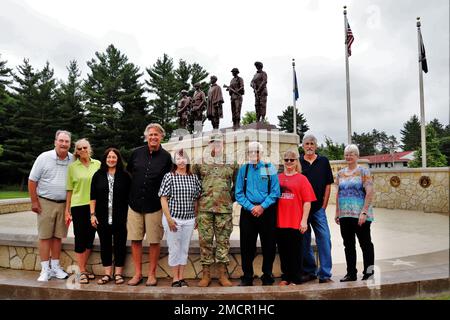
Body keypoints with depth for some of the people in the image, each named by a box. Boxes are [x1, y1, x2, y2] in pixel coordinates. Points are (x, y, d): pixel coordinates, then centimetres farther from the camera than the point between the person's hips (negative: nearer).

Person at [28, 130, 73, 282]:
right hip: (45, 203, -2)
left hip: (64, 204, 2)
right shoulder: (44, 158, -7)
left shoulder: (73, 160, 0)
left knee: (57, 236, 11)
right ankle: (45, 269, 12)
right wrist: (34, 202, -5)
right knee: (45, 236, 3)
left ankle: (55, 267, 22)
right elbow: (32, 181, -3)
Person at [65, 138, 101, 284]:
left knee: (90, 238, 10)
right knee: (80, 238, 2)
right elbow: (69, 190, 2)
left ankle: (83, 269, 25)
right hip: (78, 206, -2)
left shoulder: (97, 164, 4)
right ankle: (82, 272, 13)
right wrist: (67, 210, 2)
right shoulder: (72, 166, 0)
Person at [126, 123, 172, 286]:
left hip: (155, 205, -2)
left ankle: (152, 274, 21)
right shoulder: (136, 153, 4)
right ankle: (137, 273, 21)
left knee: (154, 241, 5)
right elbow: (127, 174, 14)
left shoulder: (166, 157, -1)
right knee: (135, 239, 6)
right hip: (135, 203, 2)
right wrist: (128, 195, 12)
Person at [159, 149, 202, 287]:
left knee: (185, 249, 11)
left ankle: (181, 277, 24)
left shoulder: (194, 178, 5)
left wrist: (196, 217, 10)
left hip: (189, 220, 3)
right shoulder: (169, 176, -6)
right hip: (173, 219, -3)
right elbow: (163, 198, -7)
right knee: (174, 249, 5)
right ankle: (175, 278, 19)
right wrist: (169, 218, -12)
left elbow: (196, 200, 11)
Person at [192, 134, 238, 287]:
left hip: (225, 208, 0)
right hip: (204, 207, 0)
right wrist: (199, 196, 8)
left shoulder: (232, 163, 8)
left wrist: (231, 197, 7)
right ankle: (206, 274, 15)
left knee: (223, 241, 5)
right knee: (205, 240, 3)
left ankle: (223, 274, 16)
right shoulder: (200, 162, 7)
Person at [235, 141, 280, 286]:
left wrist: (262, 206, -12)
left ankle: (267, 276, 22)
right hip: (248, 212, 1)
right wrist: (251, 207, -10)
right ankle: (247, 277, 19)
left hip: (267, 211, -1)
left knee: (268, 245, 6)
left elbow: (275, 192, -3)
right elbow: (239, 193, 2)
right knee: (247, 246, 5)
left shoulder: (270, 168, 1)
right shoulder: (243, 170, 5)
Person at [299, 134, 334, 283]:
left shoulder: (323, 161, 6)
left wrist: (324, 205, -1)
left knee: (324, 239, -4)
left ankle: (324, 274, 5)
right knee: (304, 241, 7)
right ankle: (309, 271, 21)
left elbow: (328, 184, 5)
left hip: (318, 208, 0)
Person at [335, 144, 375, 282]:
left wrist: (364, 212, -18)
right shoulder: (340, 173, 11)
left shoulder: (363, 171, -5)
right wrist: (337, 212, 10)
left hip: (360, 215, -5)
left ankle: (369, 272, 18)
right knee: (348, 245, 11)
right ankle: (351, 273, 21)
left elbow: (369, 192, -12)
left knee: (365, 243, 6)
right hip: (345, 215, 6)